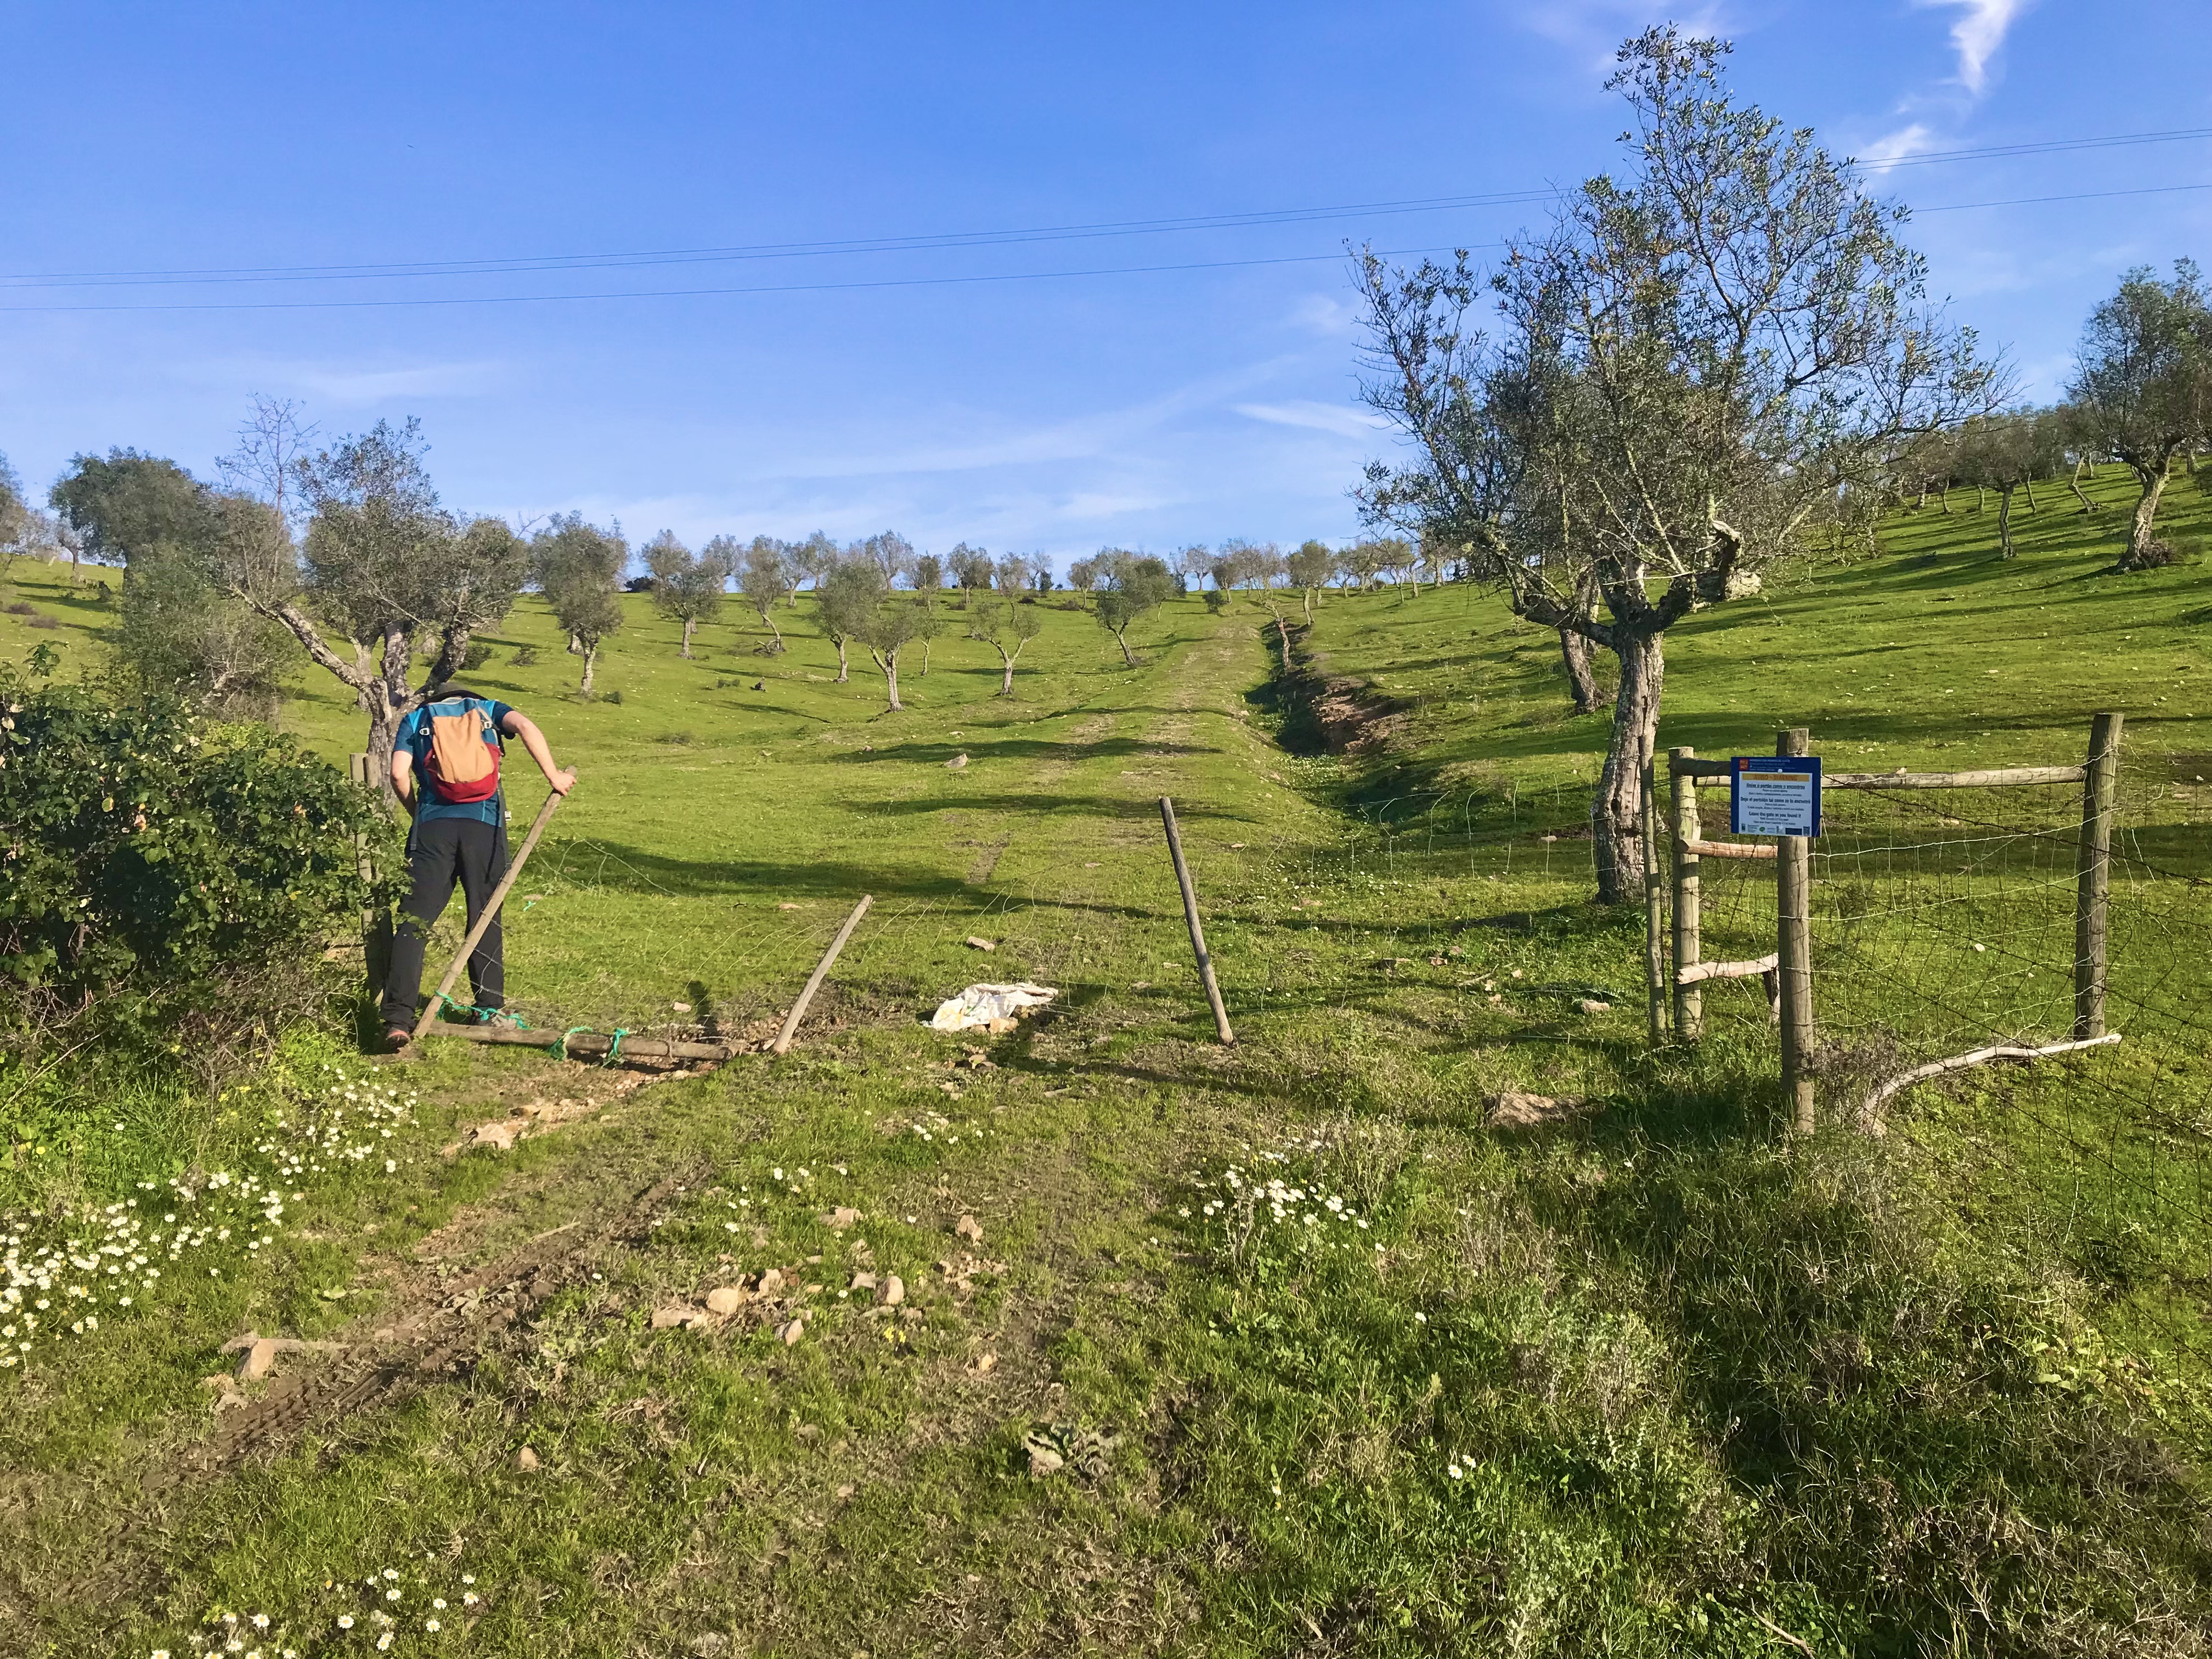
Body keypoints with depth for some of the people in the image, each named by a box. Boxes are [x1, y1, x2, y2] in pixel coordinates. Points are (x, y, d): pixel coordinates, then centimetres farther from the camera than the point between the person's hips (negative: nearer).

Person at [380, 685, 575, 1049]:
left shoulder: (416, 719, 21)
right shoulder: (488, 710, 21)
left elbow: (399, 774, 4)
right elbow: (525, 725, -2)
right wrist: (554, 776, -2)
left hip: (434, 825, 0)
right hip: (485, 824, 0)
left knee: (414, 920, -1)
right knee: (485, 917, 11)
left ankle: (398, 1018, -8)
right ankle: (489, 1008, 14)